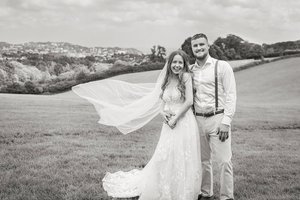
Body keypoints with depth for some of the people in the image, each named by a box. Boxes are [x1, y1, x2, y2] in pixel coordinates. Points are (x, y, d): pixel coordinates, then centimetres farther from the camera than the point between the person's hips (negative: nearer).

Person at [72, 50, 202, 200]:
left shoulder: (186, 76, -4)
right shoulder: (166, 79, 13)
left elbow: (189, 101, -10)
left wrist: (175, 118, -12)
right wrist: (162, 112, -4)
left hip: (185, 124, -5)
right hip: (169, 124, 5)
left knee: (184, 162, 0)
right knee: (163, 159, 4)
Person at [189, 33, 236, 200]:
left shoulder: (222, 66, -3)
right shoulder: (190, 70, 10)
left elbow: (231, 95, -6)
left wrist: (226, 122, -13)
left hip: (217, 118, -4)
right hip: (198, 119, 4)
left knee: (224, 160, -5)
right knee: (203, 160, 12)